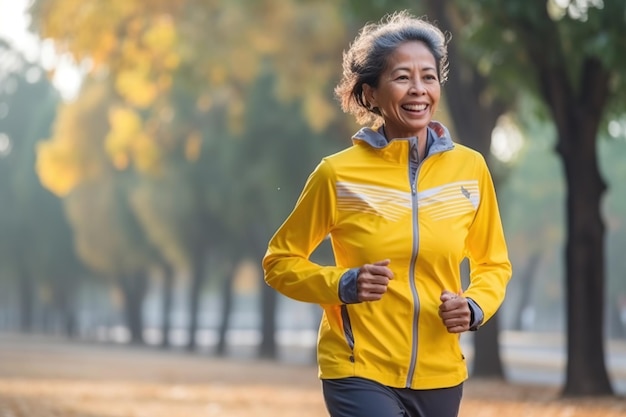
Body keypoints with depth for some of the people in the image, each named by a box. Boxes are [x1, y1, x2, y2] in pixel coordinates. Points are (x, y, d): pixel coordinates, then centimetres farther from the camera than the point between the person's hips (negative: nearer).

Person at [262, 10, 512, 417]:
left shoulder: (470, 169, 0)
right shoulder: (339, 174, -8)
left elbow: (493, 263, 13)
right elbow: (280, 261, 2)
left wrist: (474, 307, -7)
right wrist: (343, 285, -15)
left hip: (439, 376, 4)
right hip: (359, 372, -4)